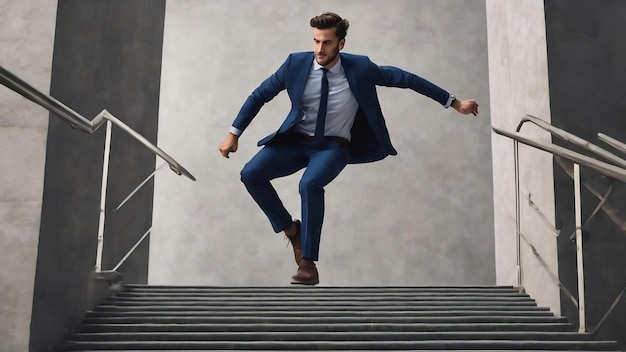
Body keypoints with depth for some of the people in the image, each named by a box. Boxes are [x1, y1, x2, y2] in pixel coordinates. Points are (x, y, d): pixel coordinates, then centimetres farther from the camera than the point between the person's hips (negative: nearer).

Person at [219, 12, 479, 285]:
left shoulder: (359, 68, -12)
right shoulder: (296, 63, -7)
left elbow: (405, 79, -4)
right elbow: (259, 95, 3)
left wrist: (453, 102, -1)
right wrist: (234, 134, 2)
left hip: (333, 146, -3)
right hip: (296, 140, 3)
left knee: (310, 184, -34)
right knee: (251, 174, -18)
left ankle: (308, 263, -20)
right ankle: (291, 229, 5)